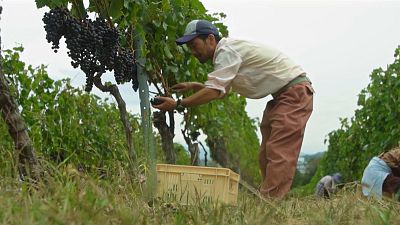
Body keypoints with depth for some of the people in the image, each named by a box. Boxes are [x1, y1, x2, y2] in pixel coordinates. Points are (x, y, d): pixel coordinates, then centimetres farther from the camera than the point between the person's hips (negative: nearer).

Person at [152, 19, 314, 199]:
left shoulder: (227, 51, -21)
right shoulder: (225, 53, 10)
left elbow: (214, 92, -27)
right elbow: (221, 90, 19)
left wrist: (177, 104, -22)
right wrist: (193, 86, 7)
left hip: (295, 91, -10)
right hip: (281, 95, 10)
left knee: (279, 152, -17)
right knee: (267, 153, 9)